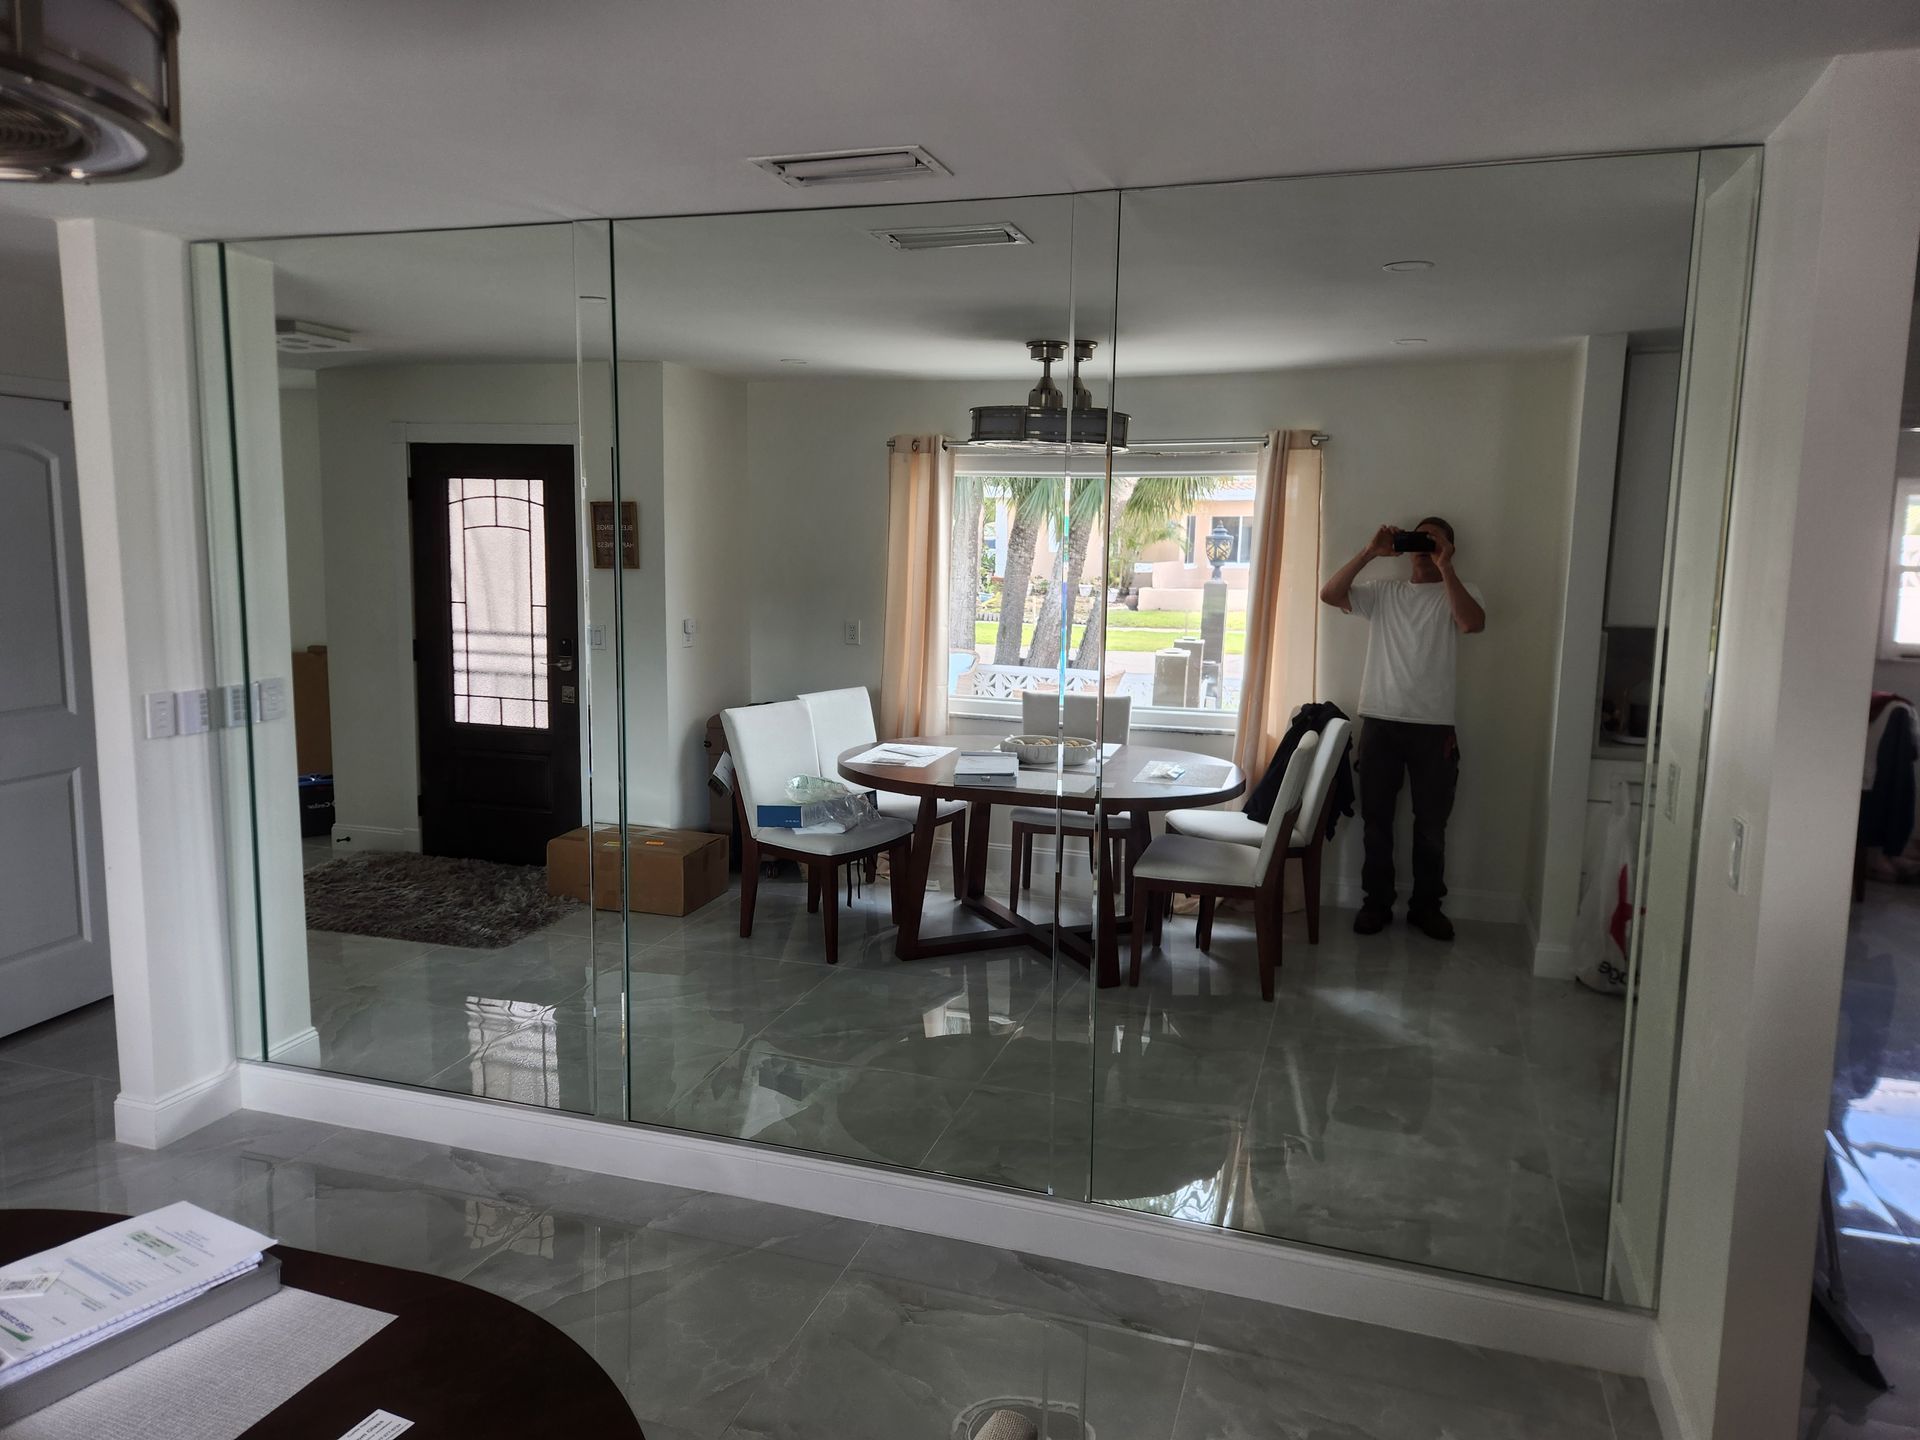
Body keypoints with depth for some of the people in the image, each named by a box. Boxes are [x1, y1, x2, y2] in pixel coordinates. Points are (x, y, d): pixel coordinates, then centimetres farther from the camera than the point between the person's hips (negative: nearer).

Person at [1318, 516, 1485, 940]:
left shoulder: (1459, 593, 5)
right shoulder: (1382, 591, 9)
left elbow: (1474, 623, -18)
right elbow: (1329, 593, -5)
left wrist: (1445, 567, -17)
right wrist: (1370, 552, -10)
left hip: (1434, 726, -1)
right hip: (1379, 721, 1)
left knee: (1431, 824, 7)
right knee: (1376, 819, 7)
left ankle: (1426, 905, 21)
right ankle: (1376, 901, 19)